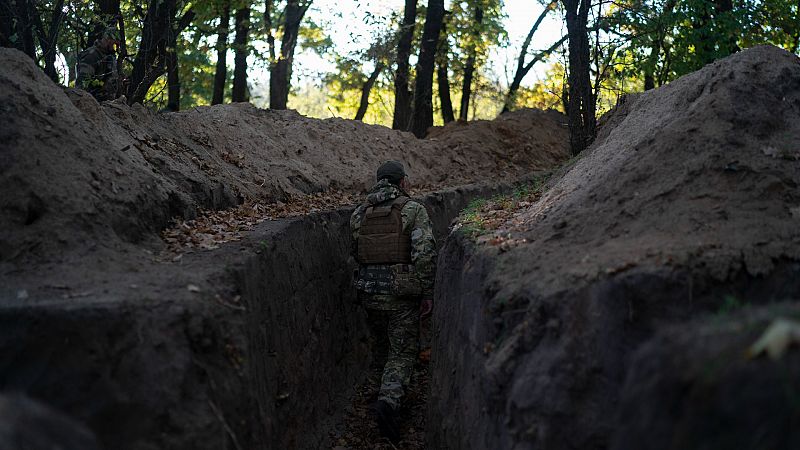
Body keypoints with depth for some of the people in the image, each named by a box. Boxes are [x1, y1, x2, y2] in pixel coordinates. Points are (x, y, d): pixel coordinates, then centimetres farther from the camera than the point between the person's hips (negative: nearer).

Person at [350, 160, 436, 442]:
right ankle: (389, 400, -20)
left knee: (380, 344, 24)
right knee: (403, 352, 2)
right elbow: (425, 253, -15)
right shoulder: (413, 210, -5)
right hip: (402, 292, -4)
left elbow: (355, 254, 14)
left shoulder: (359, 214, 7)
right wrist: (428, 294, -8)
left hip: (368, 290, 4)